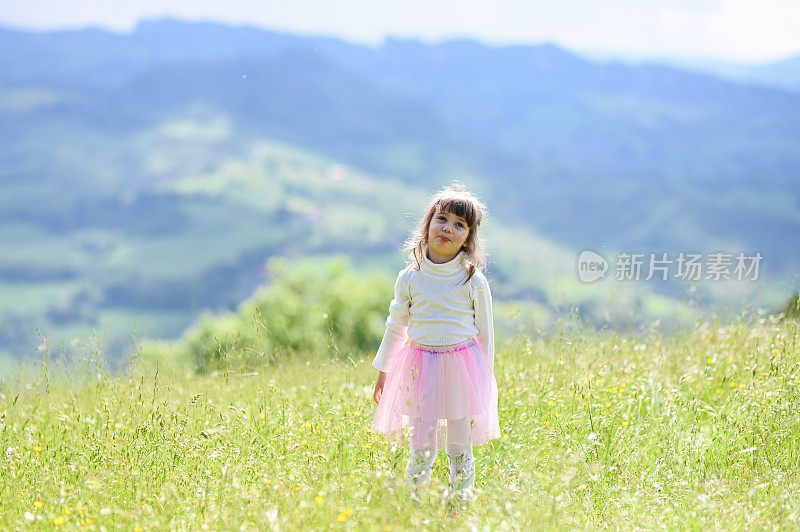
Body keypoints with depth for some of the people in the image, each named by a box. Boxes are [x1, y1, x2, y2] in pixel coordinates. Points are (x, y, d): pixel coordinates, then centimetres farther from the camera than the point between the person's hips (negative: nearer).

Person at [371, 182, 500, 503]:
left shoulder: (473, 281, -3)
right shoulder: (410, 278, 1)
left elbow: (485, 331, 5)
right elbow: (396, 326, 12)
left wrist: (486, 377, 6)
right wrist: (382, 371, 16)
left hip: (462, 367, -1)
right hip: (421, 367, 1)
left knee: (460, 449, 6)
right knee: (422, 449, 0)